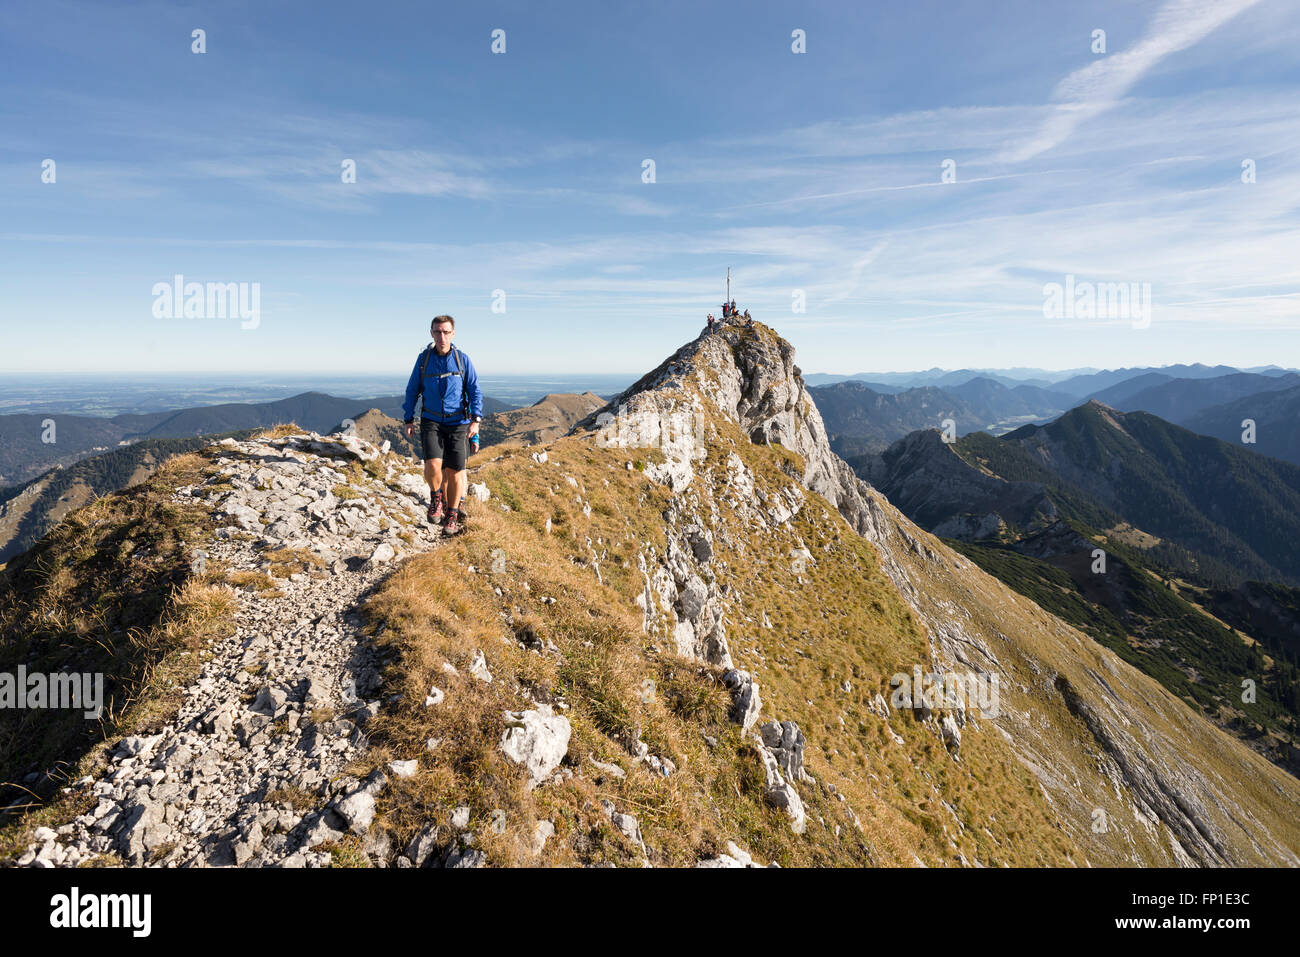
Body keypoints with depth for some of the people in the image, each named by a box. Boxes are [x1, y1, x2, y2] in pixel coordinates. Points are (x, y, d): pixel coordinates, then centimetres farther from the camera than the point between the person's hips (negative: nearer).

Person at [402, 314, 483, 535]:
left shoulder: (462, 359, 0)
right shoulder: (423, 358, 2)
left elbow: (475, 390, 2)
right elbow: (412, 390, 9)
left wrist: (476, 419, -9)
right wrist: (408, 420, 6)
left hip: (457, 422, 0)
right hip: (431, 421, 0)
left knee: (454, 471, -2)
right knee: (433, 464, -20)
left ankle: (452, 514, 16)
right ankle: (436, 496, 10)